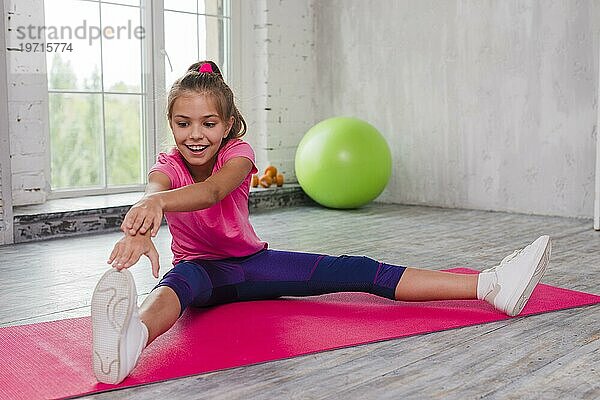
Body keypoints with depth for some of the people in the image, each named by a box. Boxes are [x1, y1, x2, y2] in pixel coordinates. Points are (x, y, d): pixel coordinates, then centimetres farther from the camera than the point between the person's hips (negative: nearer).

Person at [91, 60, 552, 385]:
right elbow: (154, 191, -42)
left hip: (251, 261, 2)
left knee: (356, 271, -16)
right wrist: (143, 226, -67)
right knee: (181, 279, -41)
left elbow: (212, 190, -40)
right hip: (201, 268, -1)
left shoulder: (237, 153, -15)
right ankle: (130, 341, -76)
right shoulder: (168, 166, -14)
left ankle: (492, 286, -22)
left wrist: (159, 203, -62)